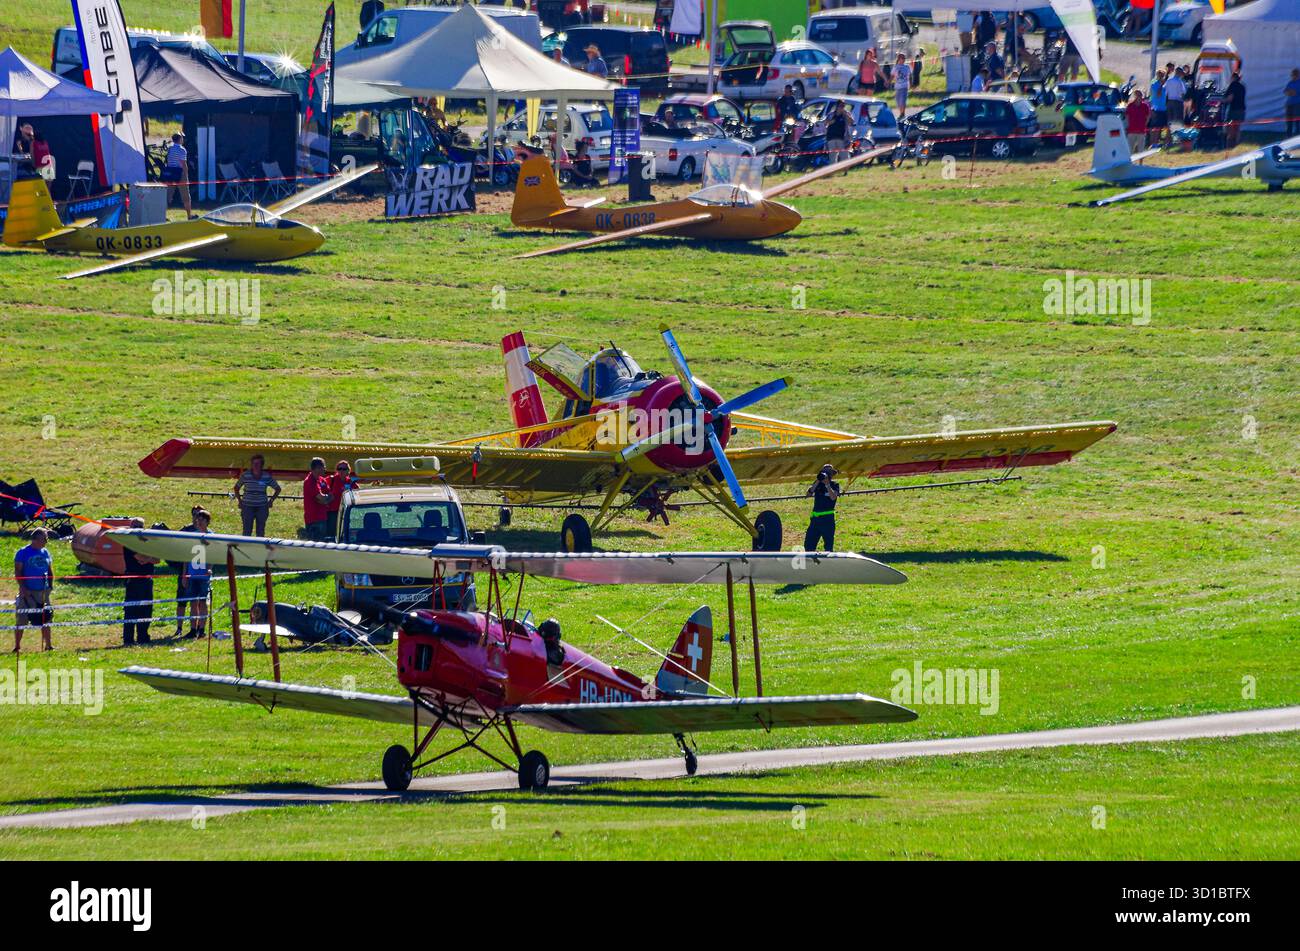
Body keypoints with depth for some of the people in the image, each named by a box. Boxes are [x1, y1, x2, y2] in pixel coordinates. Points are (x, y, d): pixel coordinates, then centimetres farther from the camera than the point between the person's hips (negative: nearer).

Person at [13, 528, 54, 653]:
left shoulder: (45, 552, 11)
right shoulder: (23, 552, -6)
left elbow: (50, 571, 18)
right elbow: (17, 571, -8)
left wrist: (51, 587, 10)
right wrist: (23, 588, -16)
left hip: (43, 591, 5)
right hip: (28, 592, -5)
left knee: (46, 619, 8)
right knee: (21, 620, -3)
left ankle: (48, 645, 16)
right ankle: (17, 646, 4)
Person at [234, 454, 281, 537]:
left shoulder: (267, 477, 0)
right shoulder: (245, 475, -1)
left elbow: (277, 489, 13)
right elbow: (236, 488, 13)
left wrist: (271, 501, 5)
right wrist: (239, 501, 5)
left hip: (262, 508, 1)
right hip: (247, 507, -1)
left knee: (260, 532, 5)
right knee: (247, 531, -1)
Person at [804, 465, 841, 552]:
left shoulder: (834, 485, 0)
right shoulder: (818, 484, 10)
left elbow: (833, 497, -17)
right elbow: (808, 494, -4)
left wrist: (827, 484, -20)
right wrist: (817, 482, -13)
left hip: (828, 518, -4)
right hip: (815, 517, 4)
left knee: (829, 545, -1)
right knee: (808, 544, 4)